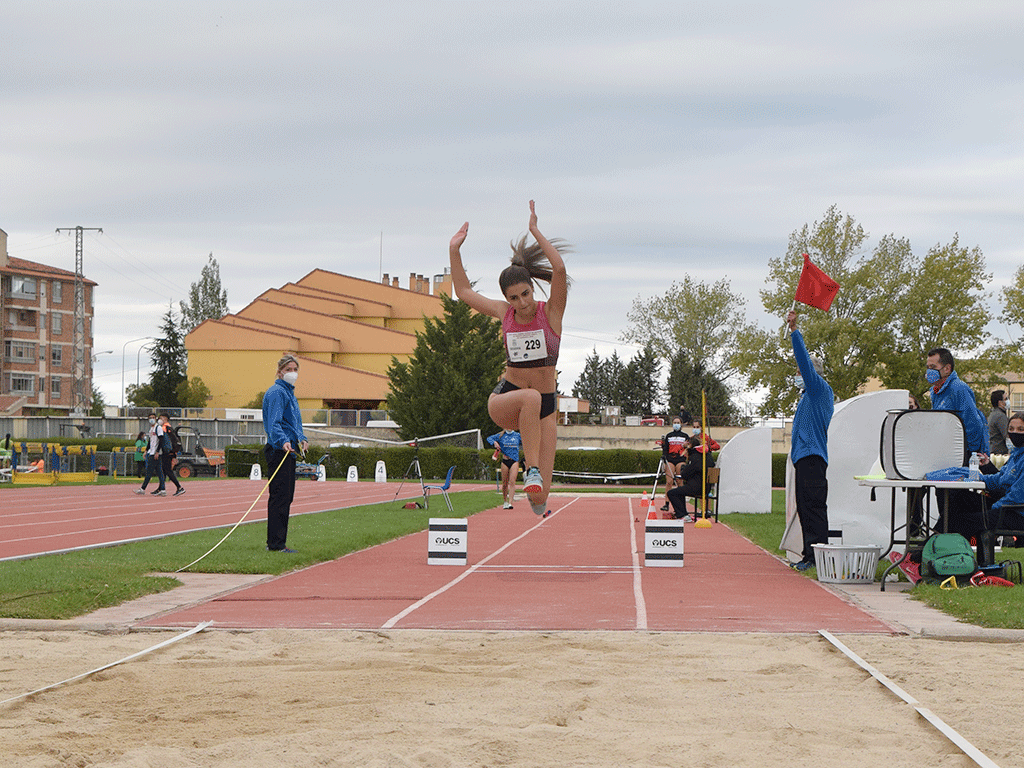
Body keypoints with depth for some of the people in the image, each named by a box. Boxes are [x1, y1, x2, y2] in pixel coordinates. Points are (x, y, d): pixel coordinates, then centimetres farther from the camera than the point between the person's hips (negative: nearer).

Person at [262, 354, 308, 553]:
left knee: (286, 497, 12)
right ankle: (275, 543, -9)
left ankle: (277, 542, 17)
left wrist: (301, 439, 10)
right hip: (279, 452, -10)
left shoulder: (289, 392, 20)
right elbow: (274, 423, -23)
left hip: (289, 451, 10)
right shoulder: (277, 392, -11)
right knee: (280, 496, -10)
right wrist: (283, 441, -38)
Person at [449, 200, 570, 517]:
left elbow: (559, 269, -23)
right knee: (531, 396, -40)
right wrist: (454, 250, 8)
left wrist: (535, 230, -22)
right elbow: (464, 291, 16)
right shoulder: (505, 313, 3)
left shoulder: (551, 311, -5)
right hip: (503, 401, 1)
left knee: (539, 496, -9)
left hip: (544, 408, -1)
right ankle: (532, 469, -32)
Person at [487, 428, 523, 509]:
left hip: (514, 461, -1)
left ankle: (510, 503, -21)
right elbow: (489, 438, 9)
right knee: (504, 483, 7)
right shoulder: (501, 435, 5)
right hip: (505, 461, 1)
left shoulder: (518, 436, 7)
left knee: (512, 482, -14)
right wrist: (494, 443, -9)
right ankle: (505, 502, 24)